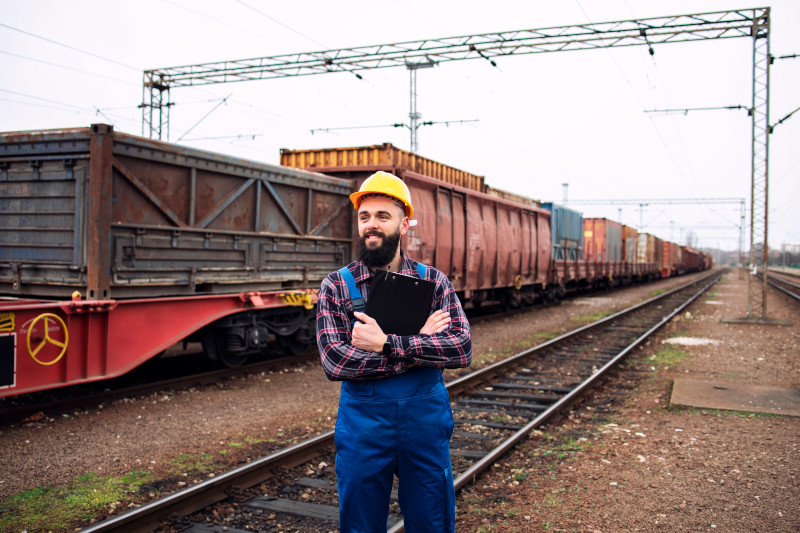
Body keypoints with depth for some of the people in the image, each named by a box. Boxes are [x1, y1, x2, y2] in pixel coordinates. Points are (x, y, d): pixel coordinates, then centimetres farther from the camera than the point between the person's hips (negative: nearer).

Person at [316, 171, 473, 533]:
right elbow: (334, 362, -16)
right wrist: (418, 341, -16)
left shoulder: (434, 282, 0)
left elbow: (463, 350, -12)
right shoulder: (335, 286, -3)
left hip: (426, 423, 1)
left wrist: (387, 344, -21)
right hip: (362, 426, -1)